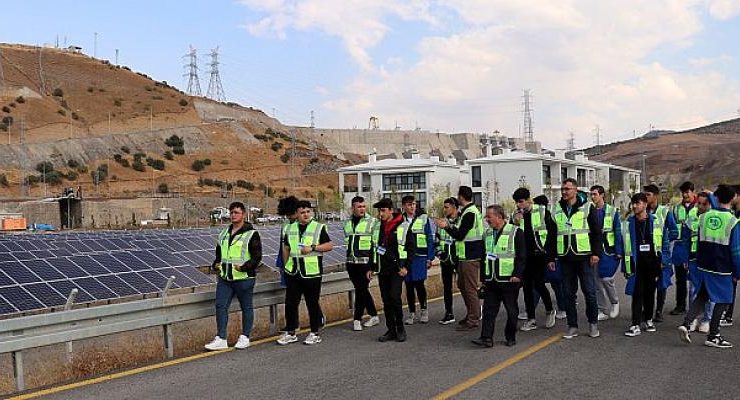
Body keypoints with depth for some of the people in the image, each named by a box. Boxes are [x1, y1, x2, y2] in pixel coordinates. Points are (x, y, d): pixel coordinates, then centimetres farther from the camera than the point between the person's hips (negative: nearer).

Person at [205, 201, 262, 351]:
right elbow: (219, 252, 24)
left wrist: (244, 267, -25)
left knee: (246, 307, 6)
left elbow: (257, 257, -11)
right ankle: (221, 339, 6)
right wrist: (216, 264, 4)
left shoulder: (251, 234, -6)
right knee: (220, 306, 0)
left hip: (244, 278, -6)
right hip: (224, 278, 6)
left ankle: (245, 338, 19)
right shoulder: (224, 233, 14)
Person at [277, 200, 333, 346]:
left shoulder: (319, 228, -1)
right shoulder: (290, 229, 12)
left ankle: (315, 333, 16)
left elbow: (330, 245, -5)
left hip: (312, 273, -4)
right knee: (290, 303, 5)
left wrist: (313, 248, -15)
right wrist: (286, 265, 16)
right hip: (293, 273, 4)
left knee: (313, 303, 4)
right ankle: (290, 333, 17)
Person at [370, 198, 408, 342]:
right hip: (382, 270, 6)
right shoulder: (377, 227, 12)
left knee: (394, 296, -15)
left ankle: (400, 328, 0)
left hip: (396, 269, -5)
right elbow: (374, 248, 20)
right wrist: (372, 268, 17)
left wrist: (405, 267, -11)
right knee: (386, 300, 6)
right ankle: (391, 330, 14)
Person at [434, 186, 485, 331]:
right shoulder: (470, 211, 15)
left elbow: (460, 235, -19)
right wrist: (448, 226, 18)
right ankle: (471, 315, 28)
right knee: (462, 285, 18)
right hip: (465, 256, 10)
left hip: (470, 258, -10)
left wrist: (446, 227, -12)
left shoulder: (469, 213, -18)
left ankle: (473, 321, 3)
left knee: (470, 288, -4)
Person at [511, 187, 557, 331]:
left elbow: (552, 233, -3)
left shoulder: (542, 212, -4)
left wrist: (551, 257, -7)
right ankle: (531, 319, 13)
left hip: (540, 255, -4)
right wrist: (515, 223, -12)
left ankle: (549, 310, 17)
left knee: (538, 284, -9)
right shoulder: (516, 215, 8)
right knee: (527, 287, 5)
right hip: (524, 256, 4)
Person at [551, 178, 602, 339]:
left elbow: (596, 232, 0)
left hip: (584, 257, -3)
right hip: (565, 258, 3)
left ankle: (593, 323, 17)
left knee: (589, 292, 0)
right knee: (569, 294, 6)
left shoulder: (587, 208, 1)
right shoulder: (557, 211, 10)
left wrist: (595, 253, -8)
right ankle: (572, 326, 14)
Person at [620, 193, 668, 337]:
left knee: (650, 292, 12)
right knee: (637, 293, -7)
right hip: (637, 264, -1)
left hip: (652, 262, 1)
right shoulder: (629, 223, 3)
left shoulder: (655, 221, 1)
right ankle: (636, 325, -7)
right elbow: (625, 245, 5)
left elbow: (664, 242, 6)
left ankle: (648, 320, 28)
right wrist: (625, 266, 1)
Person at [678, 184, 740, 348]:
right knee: (722, 301, 9)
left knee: (702, 296, 17)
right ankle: (713, 336, 13)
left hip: (703, 266, 4)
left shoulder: (704, 217, 1)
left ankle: (686, 323, 0)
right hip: (722, 269, -4)